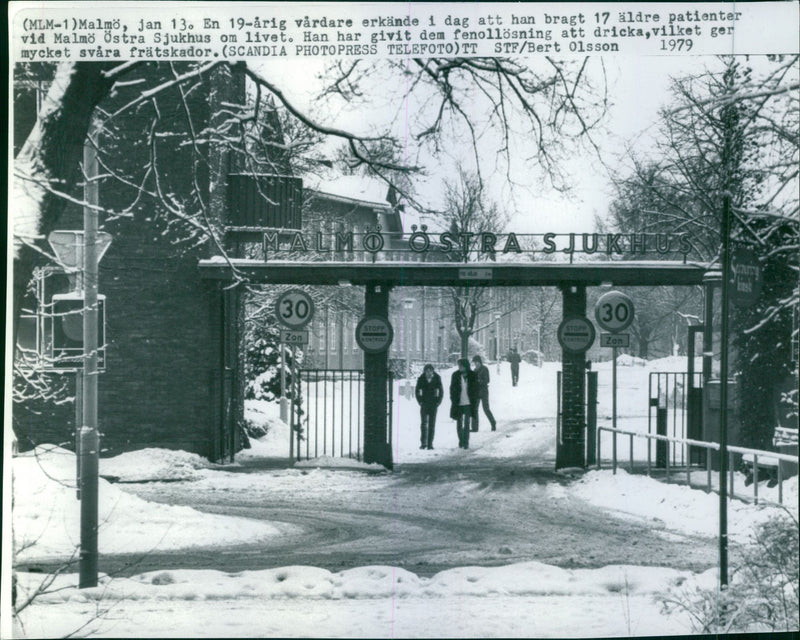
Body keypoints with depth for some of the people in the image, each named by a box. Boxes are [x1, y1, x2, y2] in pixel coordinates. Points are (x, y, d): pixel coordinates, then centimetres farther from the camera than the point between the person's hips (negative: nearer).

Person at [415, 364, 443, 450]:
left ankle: (430, 443, 2)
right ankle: (423, 443, -3)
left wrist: (438, 402, -2)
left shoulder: (437, 379, -4)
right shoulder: (421, 379, -3)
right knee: (423, 423, -6)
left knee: (432, 424, -1)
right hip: (424, 404, 0)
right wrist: (420, 401, 0)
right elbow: (417, 391, 8)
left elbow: (441, 392, 5)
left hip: (433, 404, 0)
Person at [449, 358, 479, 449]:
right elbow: (452, 389, 3)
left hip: (468, 403, -1)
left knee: (466, 424, -5)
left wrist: (474, 402, -1)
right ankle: (461, 440, 25)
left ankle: (466, 442, 0)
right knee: (459, 424, 9)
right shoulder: (455, 375, -1)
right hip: (458, 403, 2)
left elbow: (475, 389, 4)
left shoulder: (472, 375, -2)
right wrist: (453, 401, -4)